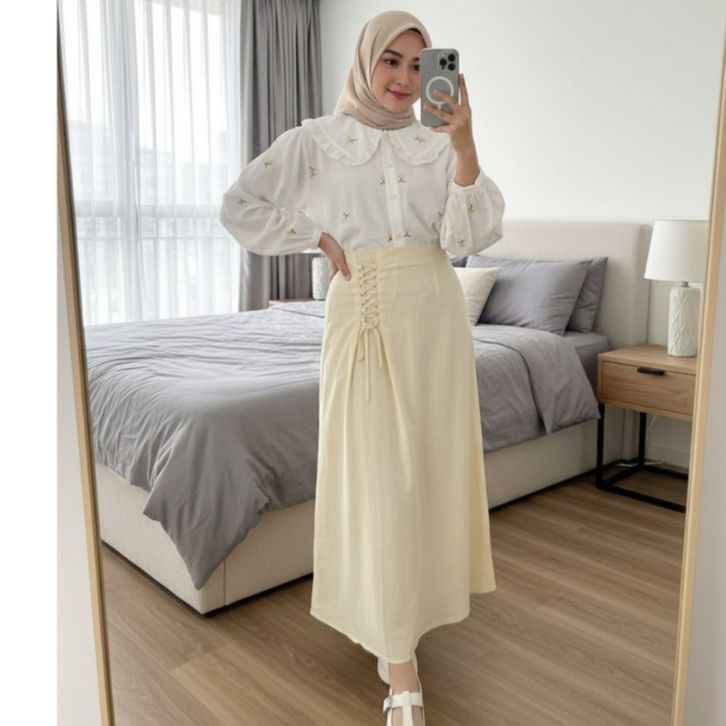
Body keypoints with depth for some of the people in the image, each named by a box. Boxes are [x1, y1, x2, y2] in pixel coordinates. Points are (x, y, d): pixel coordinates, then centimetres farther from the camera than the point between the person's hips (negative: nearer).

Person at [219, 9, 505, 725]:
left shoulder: (438, 143, 10)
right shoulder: (318, 138, 4)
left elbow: (472, 236, -3)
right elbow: (239, 206, 6)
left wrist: (465, 145, -14)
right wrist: (318, 239, 0)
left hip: (434, 313, 3)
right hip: (363, 314, -3)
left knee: (429, 461, 8)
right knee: (380, 474, -7)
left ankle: (401, 609, 33)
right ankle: (399, 664, 2)